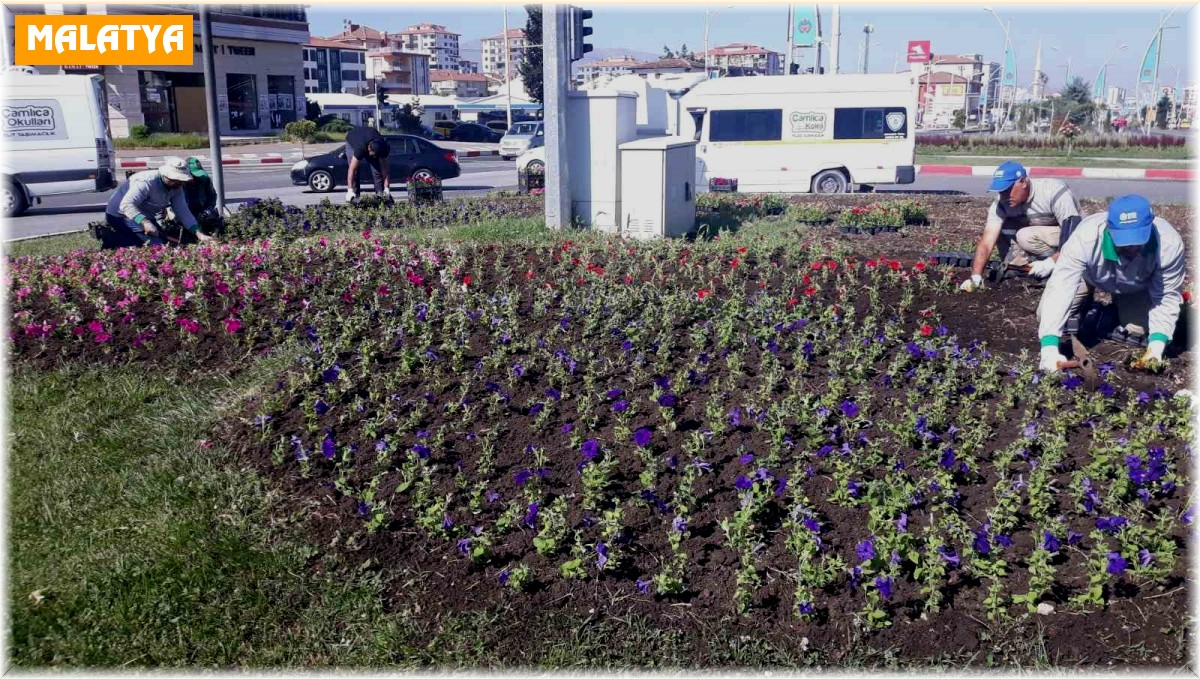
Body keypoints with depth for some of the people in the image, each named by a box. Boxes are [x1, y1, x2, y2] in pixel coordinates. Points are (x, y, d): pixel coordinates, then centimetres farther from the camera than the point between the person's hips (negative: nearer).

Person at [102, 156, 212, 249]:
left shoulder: (176, 188, -6)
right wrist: (145, 223, -55)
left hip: (145, 217, 9)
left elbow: (183, 212, -6)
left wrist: (198, 234, -19)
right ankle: (112, 239, -13)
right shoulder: (147, 181, -31)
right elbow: (126, 205, -40)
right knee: (156, 244, -23)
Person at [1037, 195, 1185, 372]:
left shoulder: (1169, 244, -39)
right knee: (1046, 316, -13)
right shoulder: (1086, 237, -46)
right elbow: (1060, 288, -48)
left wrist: (1157, 344, -41)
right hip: (1089, 276, -1)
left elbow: (1168, 295, -26)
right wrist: (1049, 347, -57)